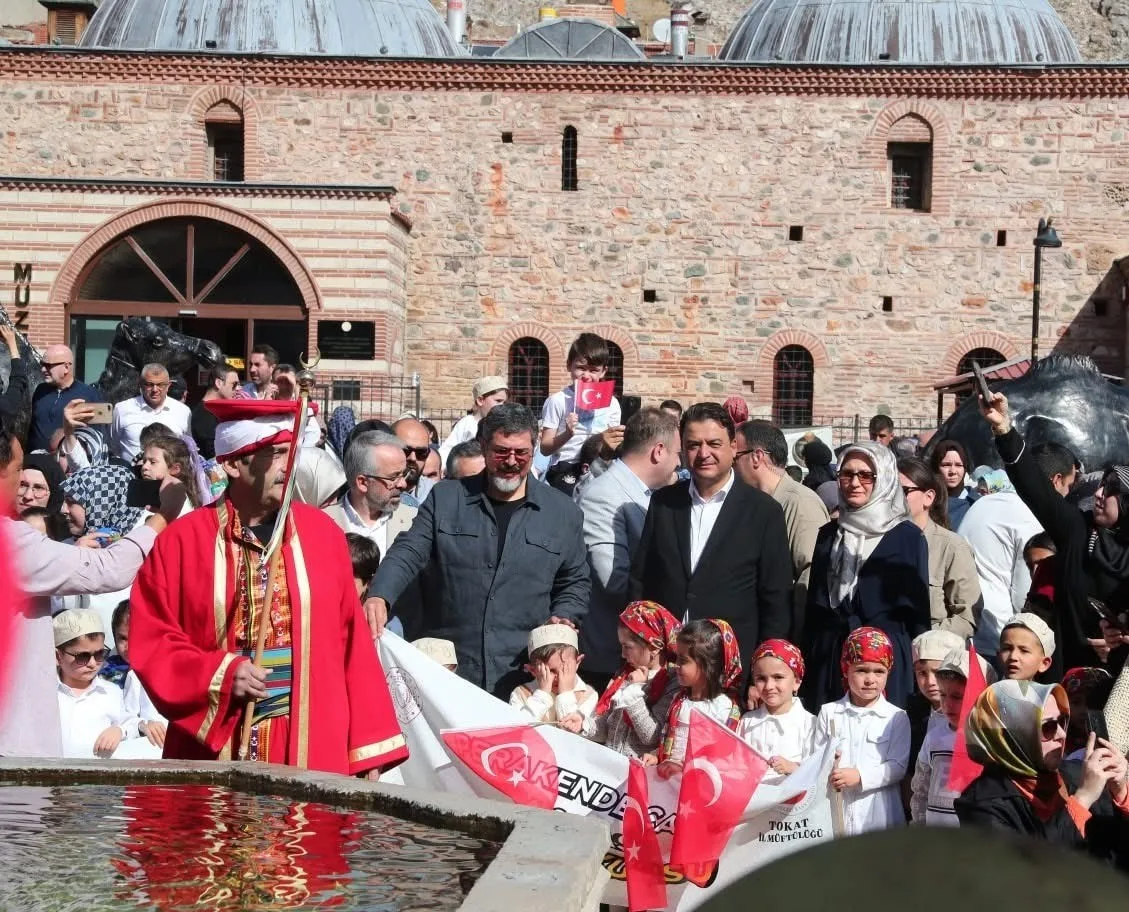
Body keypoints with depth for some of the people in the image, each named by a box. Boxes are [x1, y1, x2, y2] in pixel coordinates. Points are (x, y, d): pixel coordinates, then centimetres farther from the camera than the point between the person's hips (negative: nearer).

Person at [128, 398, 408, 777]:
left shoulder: (322, 533, 6)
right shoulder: (182, 542, -1)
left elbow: (351, 642, 6)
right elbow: (151, 642, 0)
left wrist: (368, 746, 3)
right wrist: (219, 675, -15)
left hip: (313, 749, 2)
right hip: (216, 747, -1)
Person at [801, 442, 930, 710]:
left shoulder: (907, 537, 0)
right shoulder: (829, 535, 12)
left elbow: (917, 609, 0)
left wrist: (919, 677, -3)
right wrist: (806, 661, 11)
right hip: (828, 659, 4)